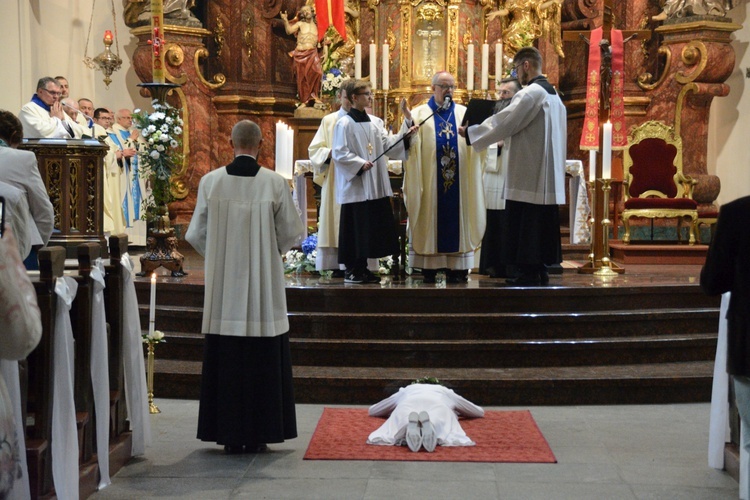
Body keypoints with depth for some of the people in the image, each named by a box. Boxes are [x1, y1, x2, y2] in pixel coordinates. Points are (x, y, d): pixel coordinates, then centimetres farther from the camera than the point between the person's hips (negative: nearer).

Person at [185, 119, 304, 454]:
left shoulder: (210, 182, -3)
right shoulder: (275, 183, -6)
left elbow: (196, 234, 3)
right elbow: (292, 234, 0)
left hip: (223, 288, 1)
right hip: (264, 286, -1)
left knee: (226, 360, 7)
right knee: (262, 360, 7)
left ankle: (230, 434, 11)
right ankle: (258, 433, 11)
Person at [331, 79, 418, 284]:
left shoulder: (374, 122, 14)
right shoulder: (345, 123, -6)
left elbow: (388, 144, 8)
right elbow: (339, 153, -12)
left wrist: (405, 135, -5)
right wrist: (360, 164, -21)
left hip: (375, 186, 7)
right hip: (356, 186, -7)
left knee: (372, 227, 7)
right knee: (355, 228, -4)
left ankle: (362, 268, 15)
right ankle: (351, 270, 4)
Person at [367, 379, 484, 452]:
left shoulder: (405, 390, 45)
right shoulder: (446, 391, 45)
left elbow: (372, 410, 49)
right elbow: (480, 412, 54)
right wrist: (456, 412, 67)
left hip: (406, 407, 1)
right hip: (438, 407, 0)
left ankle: (411, 427, -45)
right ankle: (430, 427, -48)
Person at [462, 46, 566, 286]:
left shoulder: (530, 93, -14)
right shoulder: (553, 93, 15)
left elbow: (504, 122, -15)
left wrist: (470, 131, -5)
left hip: (528, 174, -9)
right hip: (546, 176, 9)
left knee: (525, 226, -4)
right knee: (542, 224, 11)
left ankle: (529, 273, -3)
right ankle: (540, 271, 15)